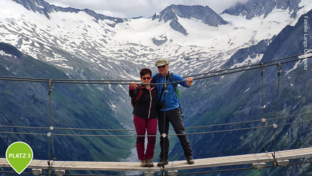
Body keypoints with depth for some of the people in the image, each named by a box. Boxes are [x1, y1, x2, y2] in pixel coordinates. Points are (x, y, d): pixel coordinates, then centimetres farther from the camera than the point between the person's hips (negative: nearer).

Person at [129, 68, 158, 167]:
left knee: (152, 138, -3)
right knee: (140, 137, 5)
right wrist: (131, 88, -50)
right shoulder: (138, 88, -8)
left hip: (152, 117, 3)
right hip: (139, 116, -3)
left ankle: (149, 158, 15)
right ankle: (142, 159, 17)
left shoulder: (154, 89, 6)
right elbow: (132, 95, -31)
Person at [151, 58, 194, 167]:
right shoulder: (155, 78, 4)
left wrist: (189, 81, -29)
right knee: (163, 136, 8)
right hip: (161, 111, 2)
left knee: (181, 133, -2)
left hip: (173, 109, -2)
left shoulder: (174, 77, -2)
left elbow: (186, 84, -5)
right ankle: (163, 159, 16)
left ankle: (189, 155, 8)